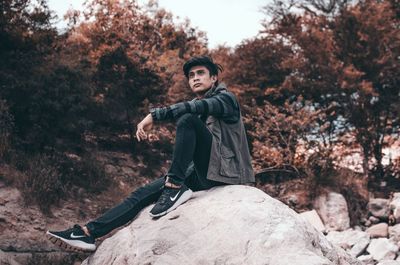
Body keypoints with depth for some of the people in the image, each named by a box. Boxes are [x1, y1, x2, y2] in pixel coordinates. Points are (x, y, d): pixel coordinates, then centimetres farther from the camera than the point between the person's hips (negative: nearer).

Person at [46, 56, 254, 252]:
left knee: (187, 118, -26)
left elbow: (198, 106, -22)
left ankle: (175, 187, -29)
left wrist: (154, 115, -28)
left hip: (220, 170, -7)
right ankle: (88, 232, -15)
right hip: (200, 173, 7)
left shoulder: (225, 98, 2)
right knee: (144, 193, -9)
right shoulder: (197, 111, 24)